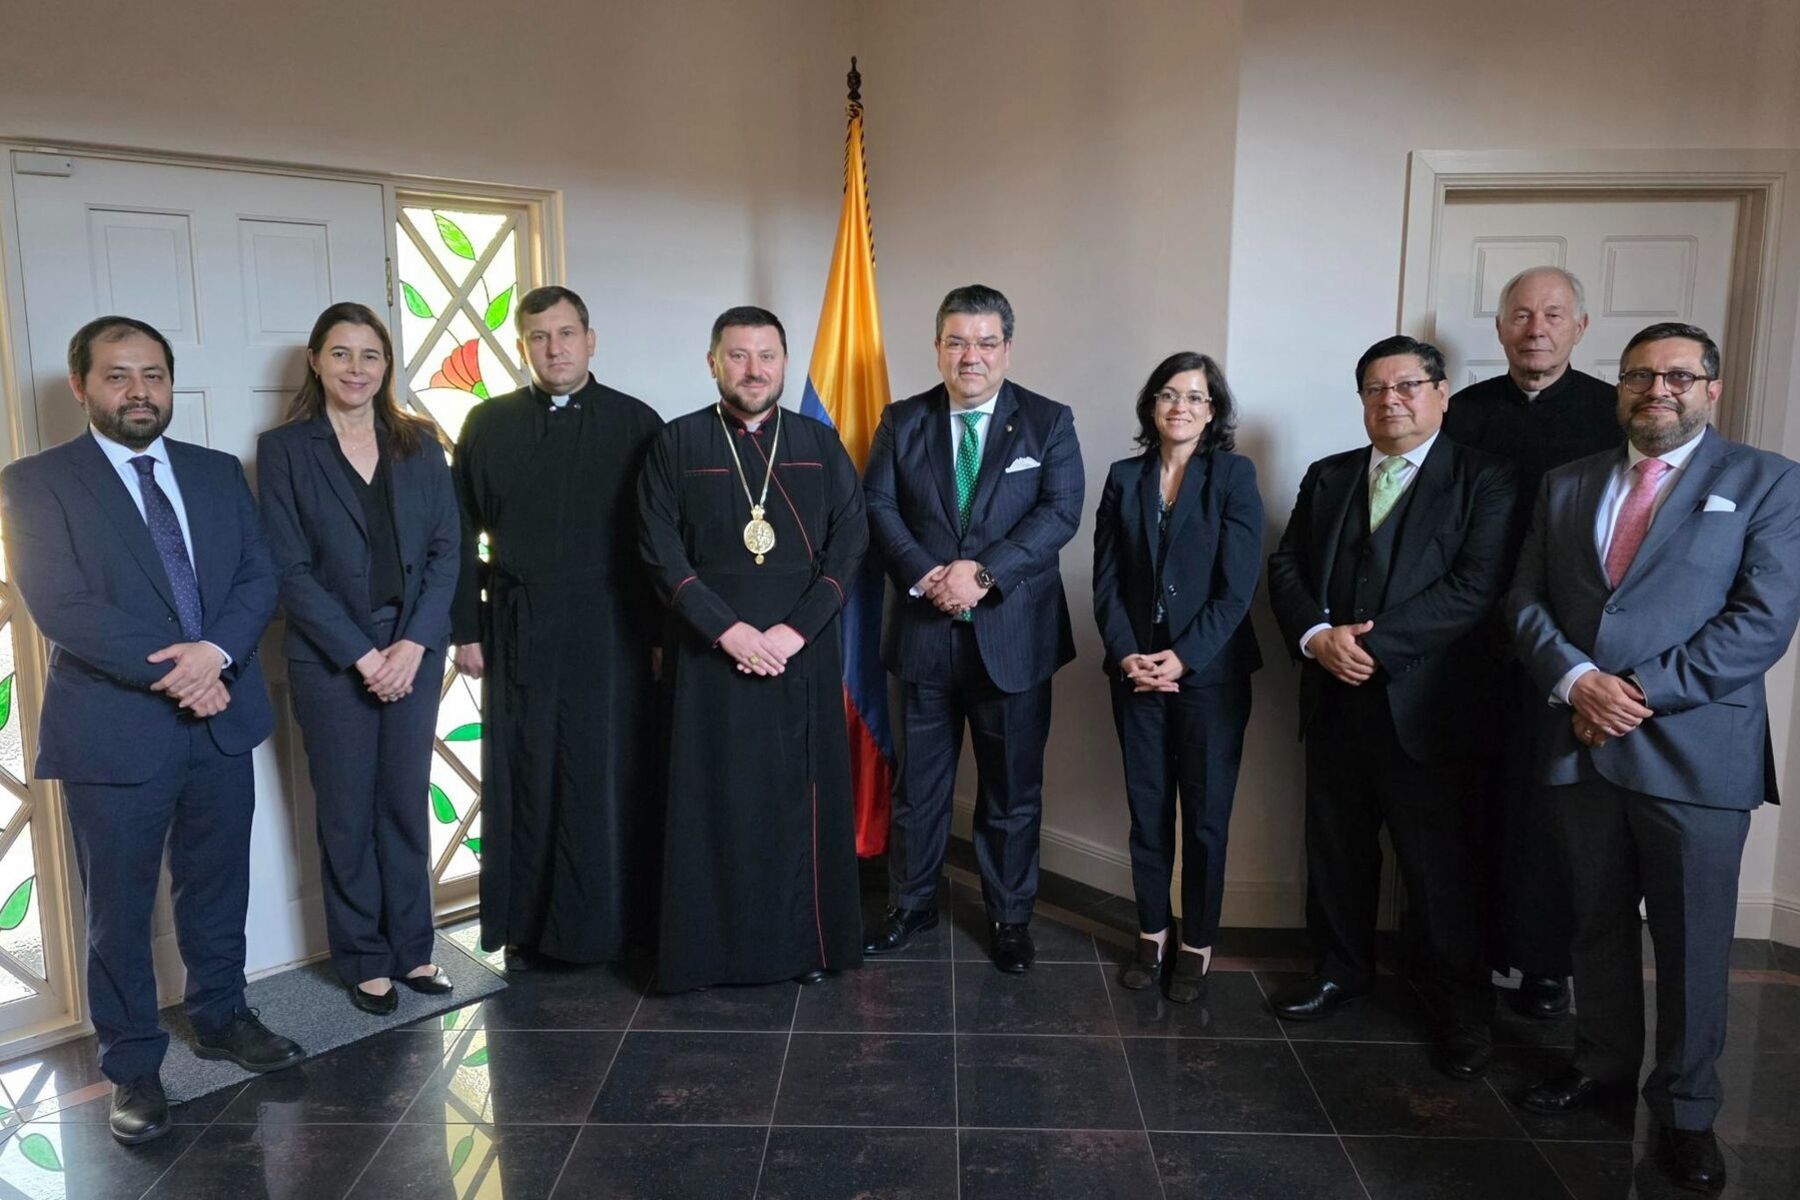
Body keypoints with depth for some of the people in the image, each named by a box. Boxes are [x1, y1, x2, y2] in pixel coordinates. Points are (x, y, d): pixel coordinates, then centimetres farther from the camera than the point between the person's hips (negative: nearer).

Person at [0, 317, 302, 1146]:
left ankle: (220, 1018, 36)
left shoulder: (218, 473, 9)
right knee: (119, 911, 8)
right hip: (113, 728, -4)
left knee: (218, 889, 17)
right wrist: (171, 672, -19)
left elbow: (259, 577, 3)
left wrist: (215, 653, -16)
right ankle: (133, 1067, 24)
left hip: (220, 720, 4)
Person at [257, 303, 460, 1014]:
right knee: (348, 814, 8)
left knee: (406, 804, 11)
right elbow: (289, 569, -7)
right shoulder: (283, 449, -2)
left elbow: (446, 549, 2)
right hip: (331, 659, -2)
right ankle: (364, 959, 23)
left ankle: (411, 948, 25)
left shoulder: (419, 444, 6)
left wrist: (414, 643, -10)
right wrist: (361, 654, -12)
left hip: (414, 652, 2)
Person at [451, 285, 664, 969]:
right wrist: (465, 630, 2)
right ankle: (526, 925, 23)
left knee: (612, 777, 5)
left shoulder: (635, 423, 1)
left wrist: (663, 631, -2)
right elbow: (462, 537, 6)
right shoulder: (489, 424, 5)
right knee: (523, 777, 9)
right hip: (517, 631, 1)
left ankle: (617, 920, 19)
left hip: (612, 631, -1)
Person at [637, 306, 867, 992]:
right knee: (713, 799, 3)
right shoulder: (677, 445, 3)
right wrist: (729, 630, -13)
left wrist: (794, 631, -10)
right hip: (708, 653, -1)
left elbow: (848, 544, 1)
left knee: (802, 798, 6)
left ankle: (807, 941, 19)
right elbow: (662, 553, -3)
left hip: (802, 652, 1)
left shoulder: (820, 446, 7)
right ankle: (711, 942, 17)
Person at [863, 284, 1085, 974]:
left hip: (1014, 635, -1)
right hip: (924, 632, 2)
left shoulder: (1048, 423, 1)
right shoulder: (901, 422, 7)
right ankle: (911, 904, 30)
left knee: (1013, 788, 10)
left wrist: (984, 572, -20)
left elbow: (1060, 511, -9)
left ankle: (1010, 917, 26)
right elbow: (879, 507, -1)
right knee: (918, 782, 13)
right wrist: (925, 577, -17)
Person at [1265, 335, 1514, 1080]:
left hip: (1422, 706, -4)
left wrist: (1376, 643, -18)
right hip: (1335, 701, 5)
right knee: (1335, 849, 14)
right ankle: (1342, 970, 33)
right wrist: (1317, 637, -12)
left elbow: (1475, 587, -14)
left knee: (1440, 862, 4)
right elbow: (1286, 568, 7)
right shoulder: (1327, 478, 13)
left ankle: (1460, 1004, 22)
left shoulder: (1484, 481, -2)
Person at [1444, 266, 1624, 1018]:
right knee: (1474, 801, 7)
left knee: (1548, 812, 6)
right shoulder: (1465, 412, 5)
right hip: (1474, 643, 1)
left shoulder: (1614, 413, 1)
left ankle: (1544, 964, 20)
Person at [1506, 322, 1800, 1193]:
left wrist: (1640, 692, -15)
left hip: (1695, 751, -3)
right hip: (1582, 745, 3)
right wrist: (1577, 681, -13)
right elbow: (1526, 600, 5)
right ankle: (1602, 1063, 34)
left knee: (1691, 943, 7)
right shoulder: (1567, 484, 11)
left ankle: (1685, 1108, 24)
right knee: (1598, 922, 16)